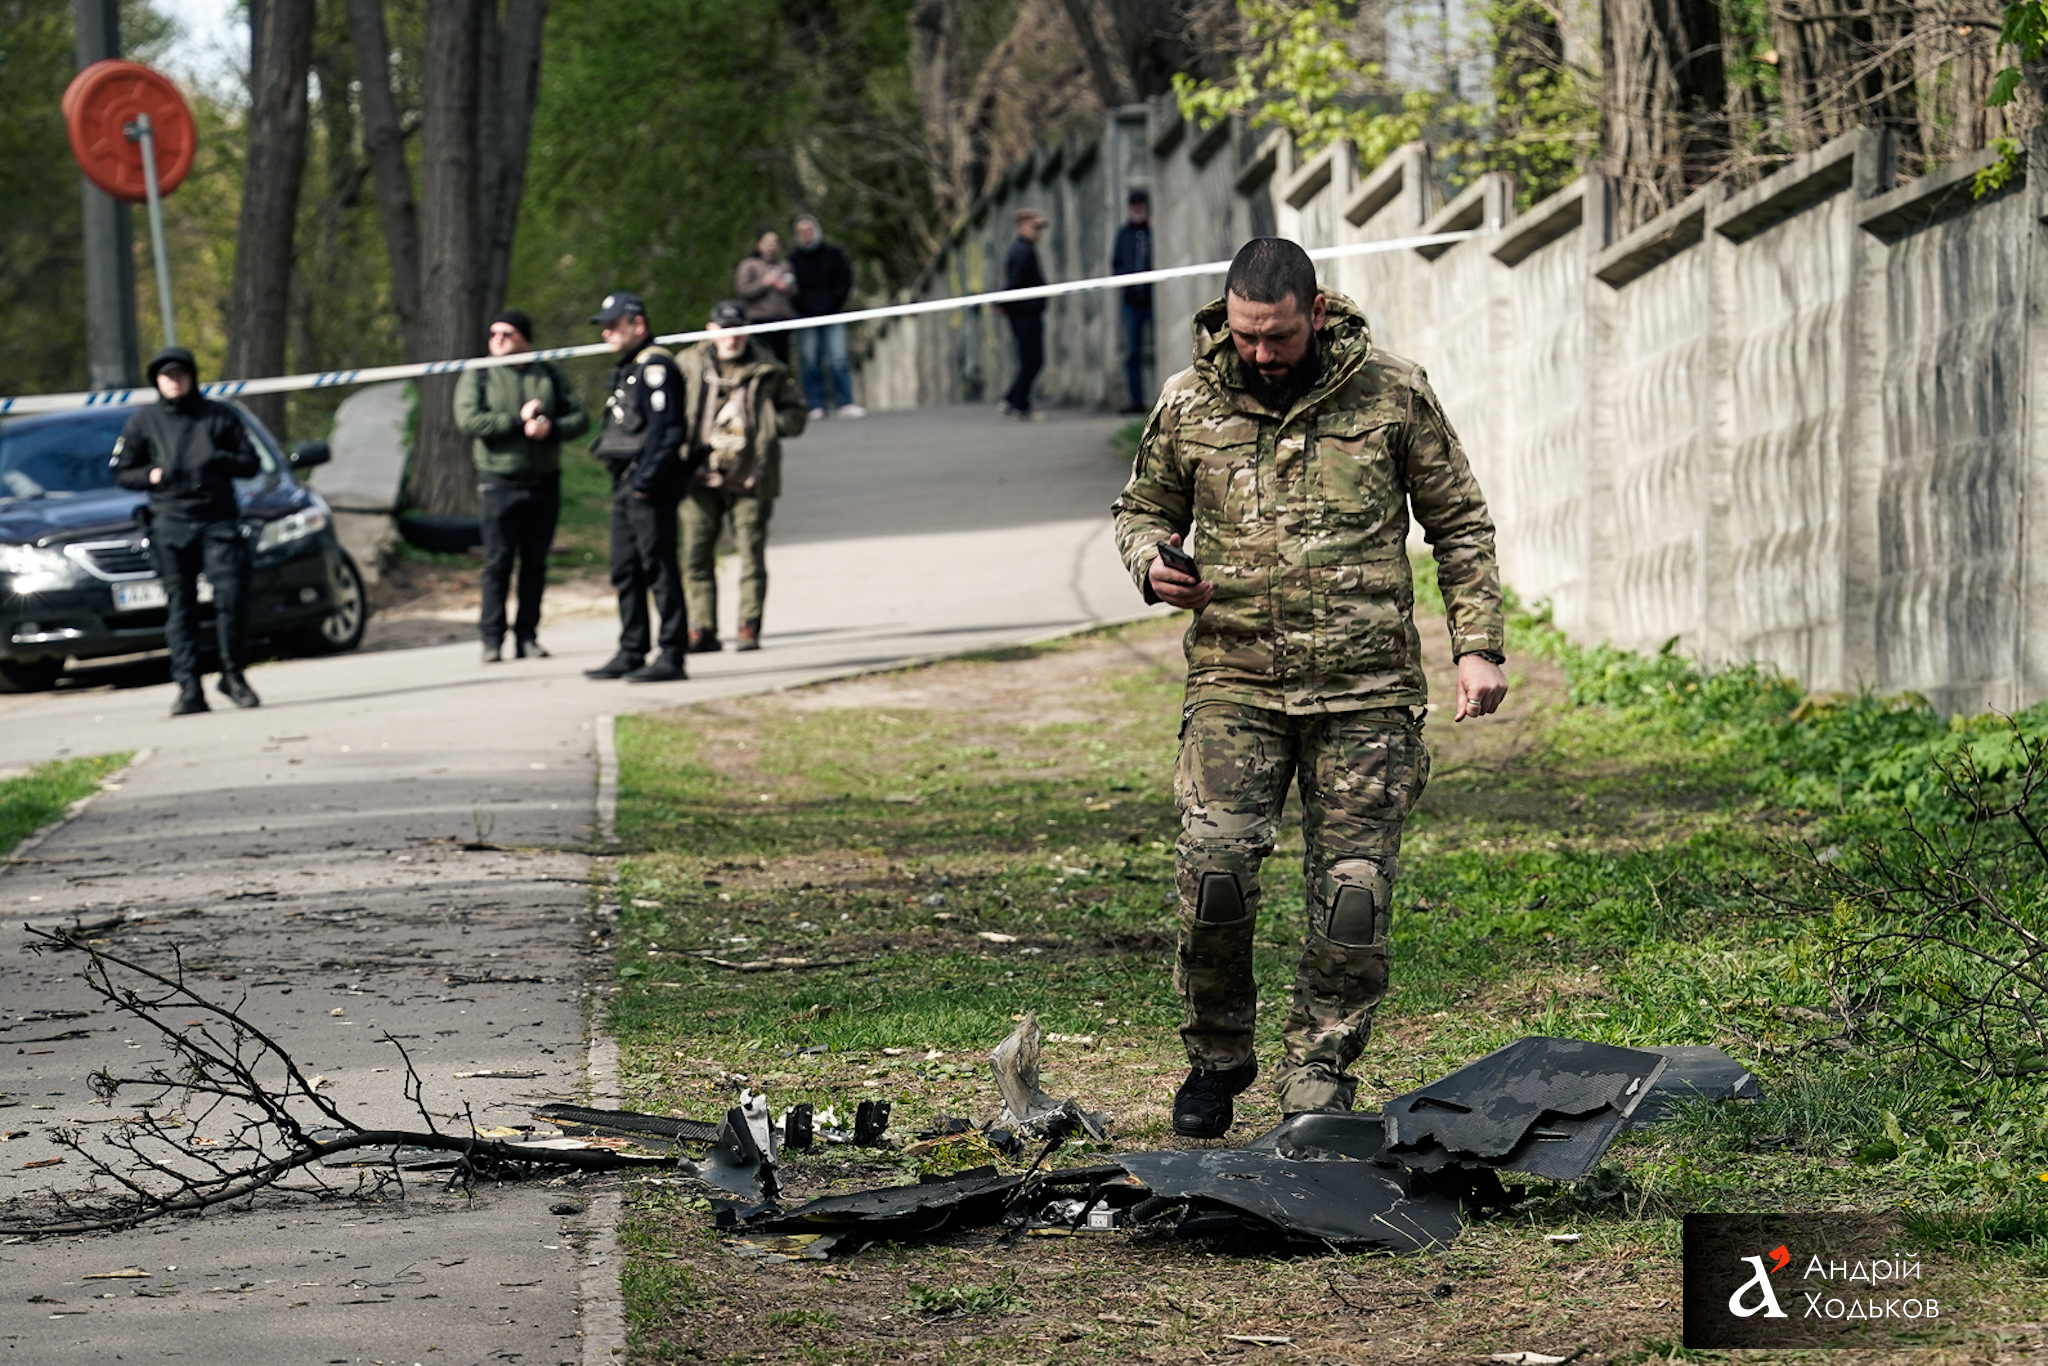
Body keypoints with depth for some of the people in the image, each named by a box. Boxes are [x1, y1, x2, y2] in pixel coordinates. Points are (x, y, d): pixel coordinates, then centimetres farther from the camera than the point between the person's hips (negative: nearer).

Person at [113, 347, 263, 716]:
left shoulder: (220, 416, 11)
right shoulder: (144, 423, 11)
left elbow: (251, 463, 12)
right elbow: (121, 472, 15)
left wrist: (221, 462, -8)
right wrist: (151, 475, -5)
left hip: (218, 520, 0)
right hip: (170, 523, 0)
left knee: (231, 598, -7)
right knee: (180, 606, -3)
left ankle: (233, 676, 7)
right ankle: (188, 688, -4)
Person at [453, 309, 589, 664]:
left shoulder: (548, 375, 11)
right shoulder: (477, 376, 3)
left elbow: (579, 418, 6)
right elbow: (468, 419, -12)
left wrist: (550, 428, -14)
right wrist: (518, 419, -13)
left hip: (544, 482, 3)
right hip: (499, 482, -3)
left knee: (535, 563, 5)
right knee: (497, 562, -5)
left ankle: (527, 635, 10)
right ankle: (492, 638, -2)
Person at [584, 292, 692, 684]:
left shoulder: (655, 368, -12)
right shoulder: (626, 370, 19)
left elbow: (665, 429, -19)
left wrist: (647, 479, -22)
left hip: (650, 488, -10)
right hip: (625, 485, 10)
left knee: (659, 569, -8)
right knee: (625, 571, 12)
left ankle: (672, 657, -6)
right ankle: (631, 654, 17)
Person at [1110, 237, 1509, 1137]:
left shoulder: (1392, 394, 2)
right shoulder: (1189, 405, 5)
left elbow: (1459, 523, 10)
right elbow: (1143, 511, 20)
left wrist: (1478, 646, 2)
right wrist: (1152, 565, -3)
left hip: (1366, 689, 0)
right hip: (1236, 675, 0)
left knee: (1354, 890, -3)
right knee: (1214, 861, -15)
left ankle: (1318, 1081, 9)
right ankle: (1217, 1054, 7)